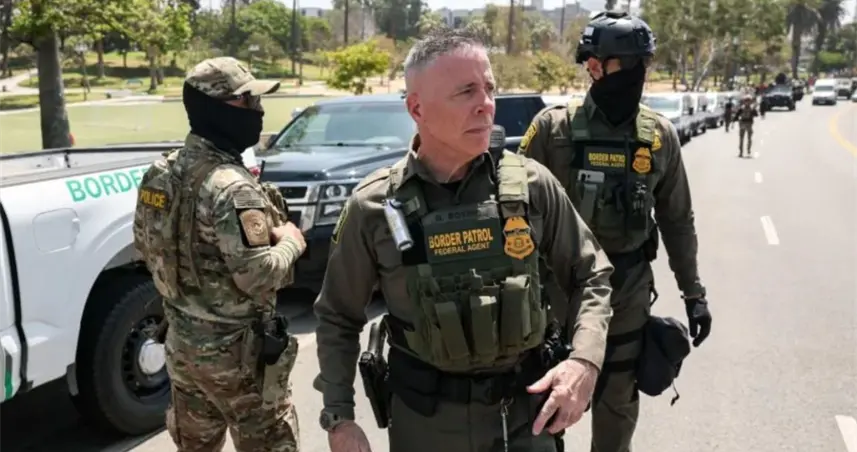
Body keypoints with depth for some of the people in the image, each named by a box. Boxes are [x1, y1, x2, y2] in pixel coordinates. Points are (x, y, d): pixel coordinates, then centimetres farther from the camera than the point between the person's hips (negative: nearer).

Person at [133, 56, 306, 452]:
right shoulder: (232, 188, -25)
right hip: (236, 350, -8)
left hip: (181, 341, 8)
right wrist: (290, 242, -11)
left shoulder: (160, 173, 1)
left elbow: (144, 244, 13)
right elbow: (258, 277, -27)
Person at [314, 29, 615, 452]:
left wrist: (585, 360, -13)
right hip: (425, 417, 0)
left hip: (526, 409, 1)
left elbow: (590, 275, 3)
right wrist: (338, 417, -5)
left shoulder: (532, 184, -7)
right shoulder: (374, 207, -10)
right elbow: (338, 319, 1)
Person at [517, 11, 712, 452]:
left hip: (629, 292, 2)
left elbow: (677, 219, 7)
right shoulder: (553, 127, -10)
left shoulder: (660, 135, -1)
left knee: (618, 405, 15)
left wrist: (692, 291, 7)